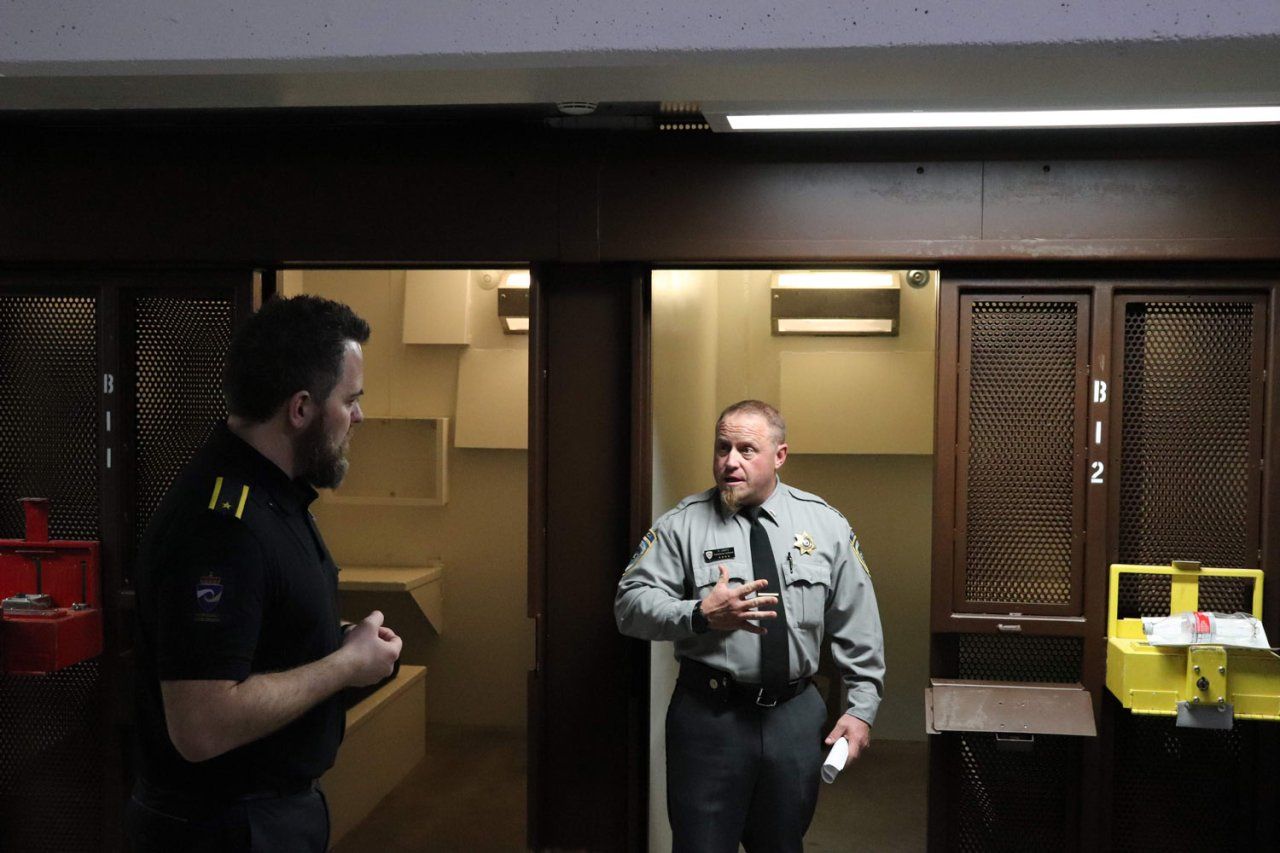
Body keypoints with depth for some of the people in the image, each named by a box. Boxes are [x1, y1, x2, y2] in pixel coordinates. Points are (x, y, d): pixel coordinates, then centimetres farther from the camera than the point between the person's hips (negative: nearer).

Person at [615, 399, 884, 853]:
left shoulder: (826, 525, 3)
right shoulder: (682, 524, -3)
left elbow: (858, 627, 7)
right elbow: (630, 603, -8)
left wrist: (860, 709, 3)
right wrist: (701, 614, -22)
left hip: (796, 715, 2)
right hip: (709, 714, -2)